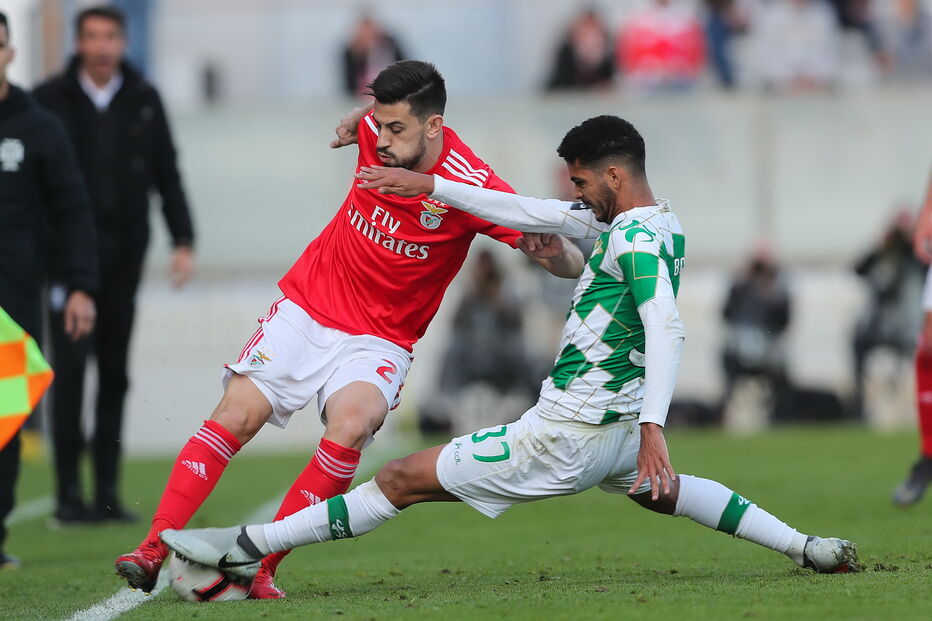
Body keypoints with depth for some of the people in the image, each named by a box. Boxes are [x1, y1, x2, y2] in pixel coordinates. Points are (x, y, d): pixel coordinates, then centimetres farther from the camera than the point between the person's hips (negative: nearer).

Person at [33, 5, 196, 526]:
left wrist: (183, 241, 6)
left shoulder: (144, 101, 8)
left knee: (116, 373, 5)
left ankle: (108, 491, 9)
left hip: (124, 257, 3)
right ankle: (69, 492, -7)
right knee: (70, 369, -9)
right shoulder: (50, 100, -1)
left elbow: (167, 175, 13)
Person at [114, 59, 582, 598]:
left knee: (350, 425, -30)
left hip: (380, 340, -3)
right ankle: (155, 549, -10)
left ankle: (260, 568, -24)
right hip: (307, 306, 3)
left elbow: (571, 265, -25)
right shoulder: (375, 131, -9)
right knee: (235, 416, -12)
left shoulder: (472, 186, -21)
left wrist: (553, 249, -43)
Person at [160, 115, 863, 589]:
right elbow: (535, 214, 13)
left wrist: (654, 427, -43)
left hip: (564, 436, -9)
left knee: (404, 479, -4)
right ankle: (807, 547, 31)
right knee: (665, 490, 38)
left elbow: (666, 329, -33)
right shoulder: (659, 224, 10)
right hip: (616, 430, 9)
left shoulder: (636, 239, -19)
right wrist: (430, 187, 13)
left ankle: (248, 547, -2)